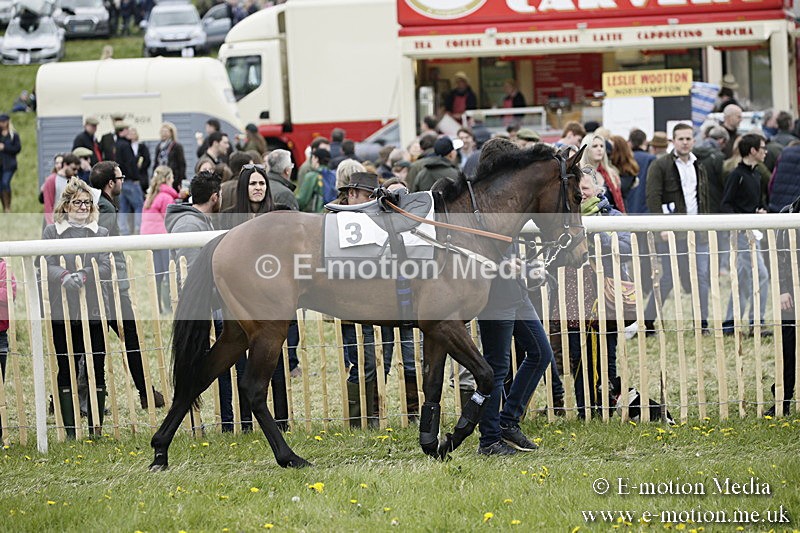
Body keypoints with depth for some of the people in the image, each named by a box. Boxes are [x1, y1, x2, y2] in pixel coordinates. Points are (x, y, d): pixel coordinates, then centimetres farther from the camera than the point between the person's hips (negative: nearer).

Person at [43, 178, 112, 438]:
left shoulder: (101, 233, 8)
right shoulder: (52, 232, 6)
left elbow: (106, 268, -3)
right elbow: (48, 267, -4)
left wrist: (83, 275, -22)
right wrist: (65, 276, -25)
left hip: (94, 310, 1)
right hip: (62, 312, -1)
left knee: (97, 370, 2)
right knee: (65, 370, 2)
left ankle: (96, 428, 9)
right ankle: (70, 430, 7)